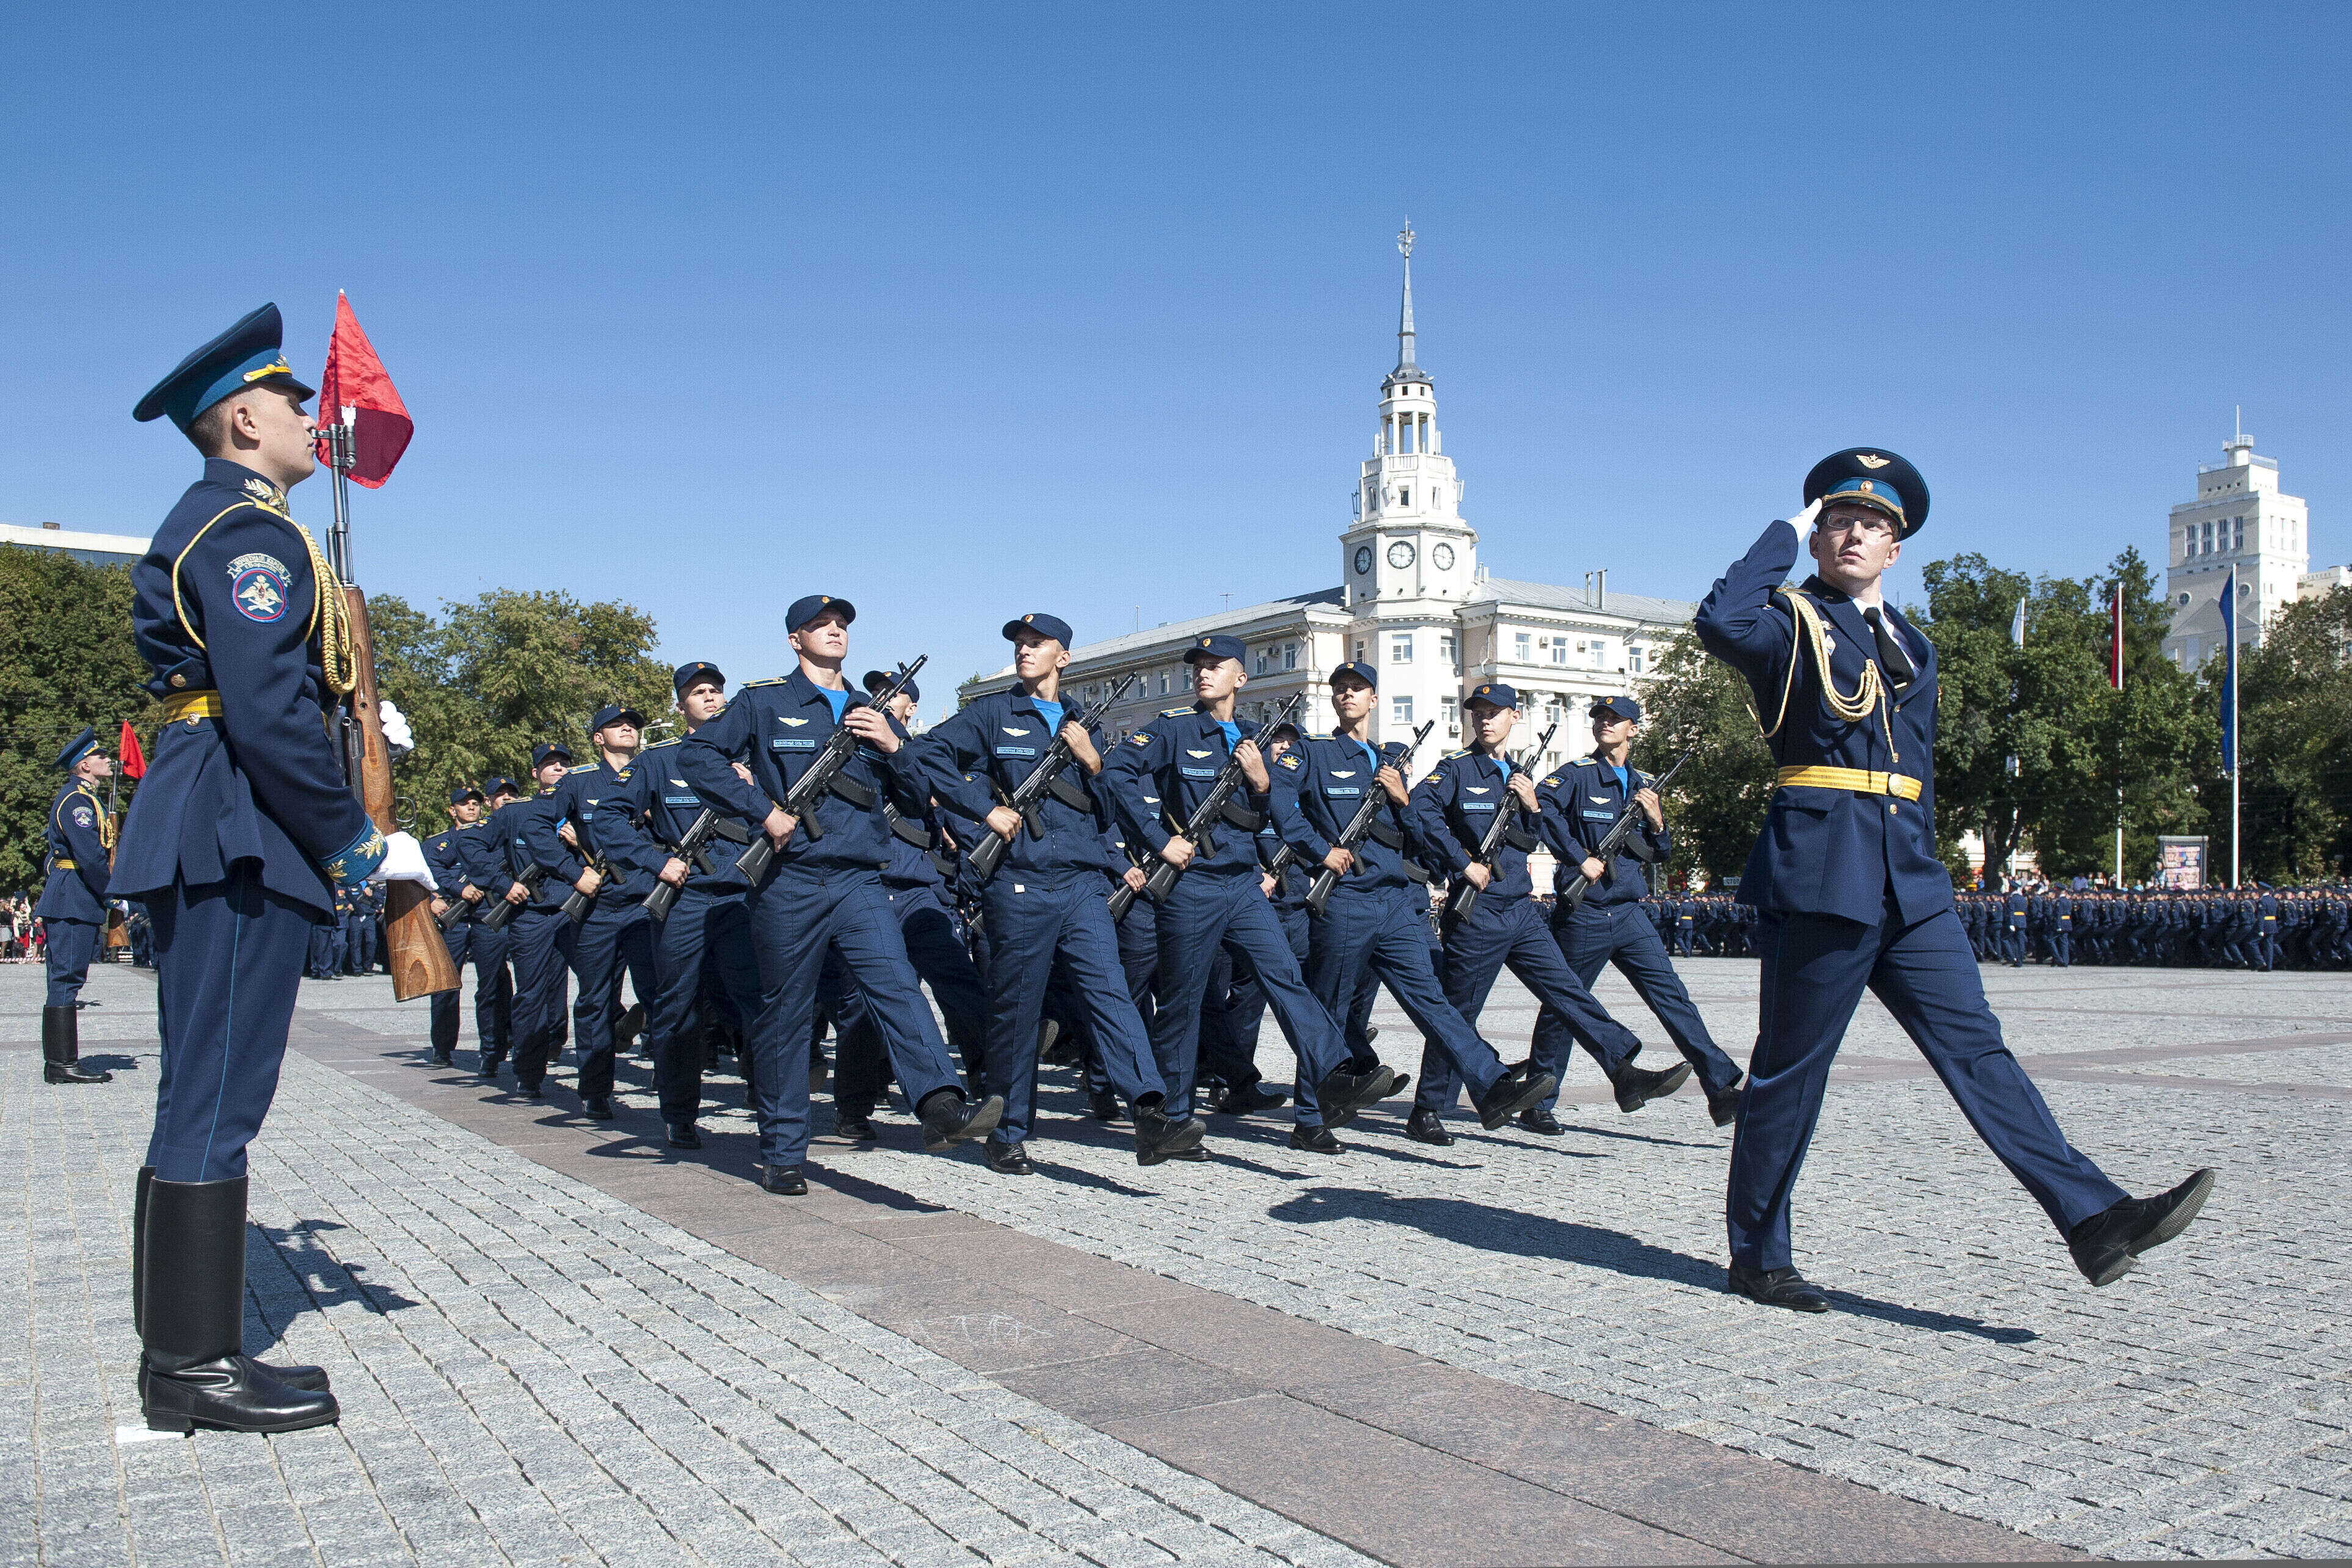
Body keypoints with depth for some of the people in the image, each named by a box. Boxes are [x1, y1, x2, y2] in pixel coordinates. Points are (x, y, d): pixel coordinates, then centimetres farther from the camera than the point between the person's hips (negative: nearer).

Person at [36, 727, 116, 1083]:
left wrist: (108, 901, 14)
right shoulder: (76, 800, -11)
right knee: (66, 979, -9)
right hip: (74, 902, -11)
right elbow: (90, 858, -19)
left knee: (65, 980, 11)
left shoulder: (84, 799, 22)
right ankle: (62, 1064, -8)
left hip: (74, 903, 11)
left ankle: (60, 1062, 15)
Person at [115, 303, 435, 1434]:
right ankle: (196, 1368, 1)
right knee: (216, 1099, -6)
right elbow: (268, 713, -20)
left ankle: (178, 1349, 22)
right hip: (240, 840, -11)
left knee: (202, 1097, 13)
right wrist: (359, 844, -14)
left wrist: (358, 711, 14)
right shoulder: (249, 530, -10)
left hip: (206, 841, 11)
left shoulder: (205, 527, 23)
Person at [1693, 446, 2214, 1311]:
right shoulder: (1790, 619, 1)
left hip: (1907, 879, 6)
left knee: (1975, 1044, -2)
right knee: (1790, 1068, 0)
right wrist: (1788, 532, -10)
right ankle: (1757, 1257, 11)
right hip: (1819, 872, -6)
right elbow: (1720, 622, -23)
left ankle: (2095, 1217, -8)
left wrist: (1922, 870, 20)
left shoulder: (1910, 647, 21)